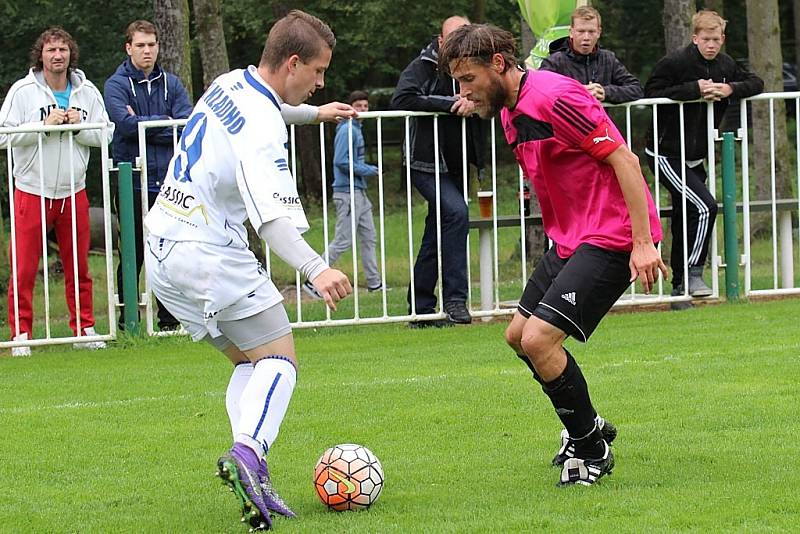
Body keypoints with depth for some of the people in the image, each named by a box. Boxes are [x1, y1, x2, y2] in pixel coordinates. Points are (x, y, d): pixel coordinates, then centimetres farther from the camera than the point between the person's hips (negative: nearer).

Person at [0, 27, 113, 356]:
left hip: (73, 192, 3)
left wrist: (78, 126, -14)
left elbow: (105, 134, 4)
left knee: (79, 266, 8)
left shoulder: (87, 92, 4)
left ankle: (84, 329, 18)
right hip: (31, 190, -3)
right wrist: (45, 125, -17)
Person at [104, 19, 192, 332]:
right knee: (133, 254, 2)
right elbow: (126, 123, -15)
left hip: (169, 180, 3)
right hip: (133, 183, -3)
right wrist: (164, 122, -7)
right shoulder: (117, 85, 1)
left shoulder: (171, 84, 10)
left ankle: (169, 317, 13)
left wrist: (143, 126, -8)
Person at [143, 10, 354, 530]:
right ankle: (248, 454, -34)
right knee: (279, 360, -8)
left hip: (163, 248, 10)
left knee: (249, 361, 14)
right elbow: (271, 216, -34)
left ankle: (255, 484, -4)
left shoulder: (230, 84, 9)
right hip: (208, 253, -10)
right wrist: (316, 269, -46)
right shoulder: (263, 130, -20)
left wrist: (316, 112, 48)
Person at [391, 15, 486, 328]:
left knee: (436, 237, 11)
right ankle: (454, 298, -24)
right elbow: (401, 100, -22)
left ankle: (421, 311, 18)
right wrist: (449, 103, -22)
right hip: (427, 164, -6)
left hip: (455, 167, 6)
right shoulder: (422, 67, -8)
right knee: (456, 212, -26)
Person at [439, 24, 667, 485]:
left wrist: (643, 242, -23)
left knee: (539, 338, -17)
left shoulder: (554, 97, -20)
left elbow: (624, 160, -21)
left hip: (612, 236, -10)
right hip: (570, 239, 10)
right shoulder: (510, 113, 11)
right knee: (518, 335, 16)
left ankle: (591, 448, 1)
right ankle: (588, 427, 33)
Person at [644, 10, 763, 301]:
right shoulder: (674, 62, -15)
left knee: (686, 217, 12)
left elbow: (756, 83, 12)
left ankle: (680, 284, 20)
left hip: (696, 157, 7)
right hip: (667, 156, -7)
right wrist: (694, 89, -25)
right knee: (705, 206, -19)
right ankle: (693, 274, -9)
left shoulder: (725, 64, 5)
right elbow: (651, 92, -21)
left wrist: (732, 89, -10)